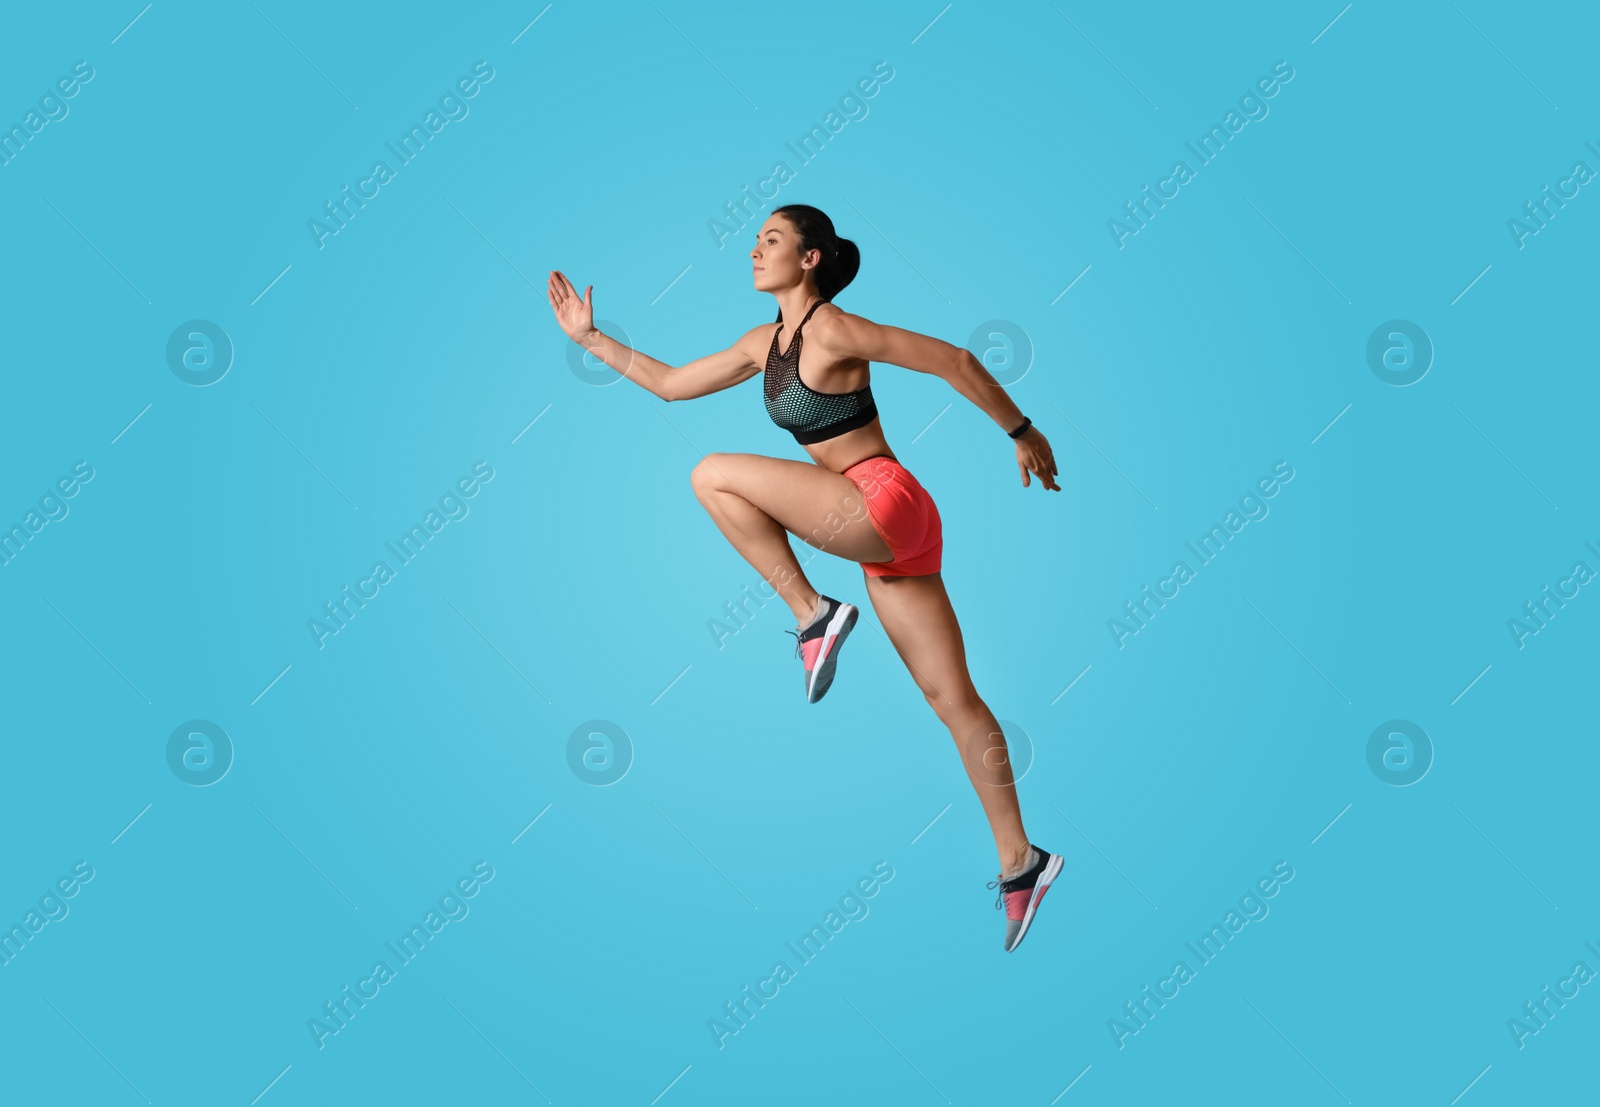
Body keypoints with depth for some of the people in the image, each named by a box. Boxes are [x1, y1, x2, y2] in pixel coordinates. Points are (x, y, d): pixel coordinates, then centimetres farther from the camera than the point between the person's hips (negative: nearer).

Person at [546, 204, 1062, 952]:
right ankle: (1019, 862, 13)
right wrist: (589, 337, 23)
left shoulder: (833, 330, -9)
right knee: (952, 697, 7)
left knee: (714, 476, -8)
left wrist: (1023, 433, -3)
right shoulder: (764, 343, 16)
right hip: (880, 529, 8)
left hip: (884, 503, -8)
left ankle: (812, 614, -6)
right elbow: (672, 383, 24)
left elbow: (953, 360, -8)